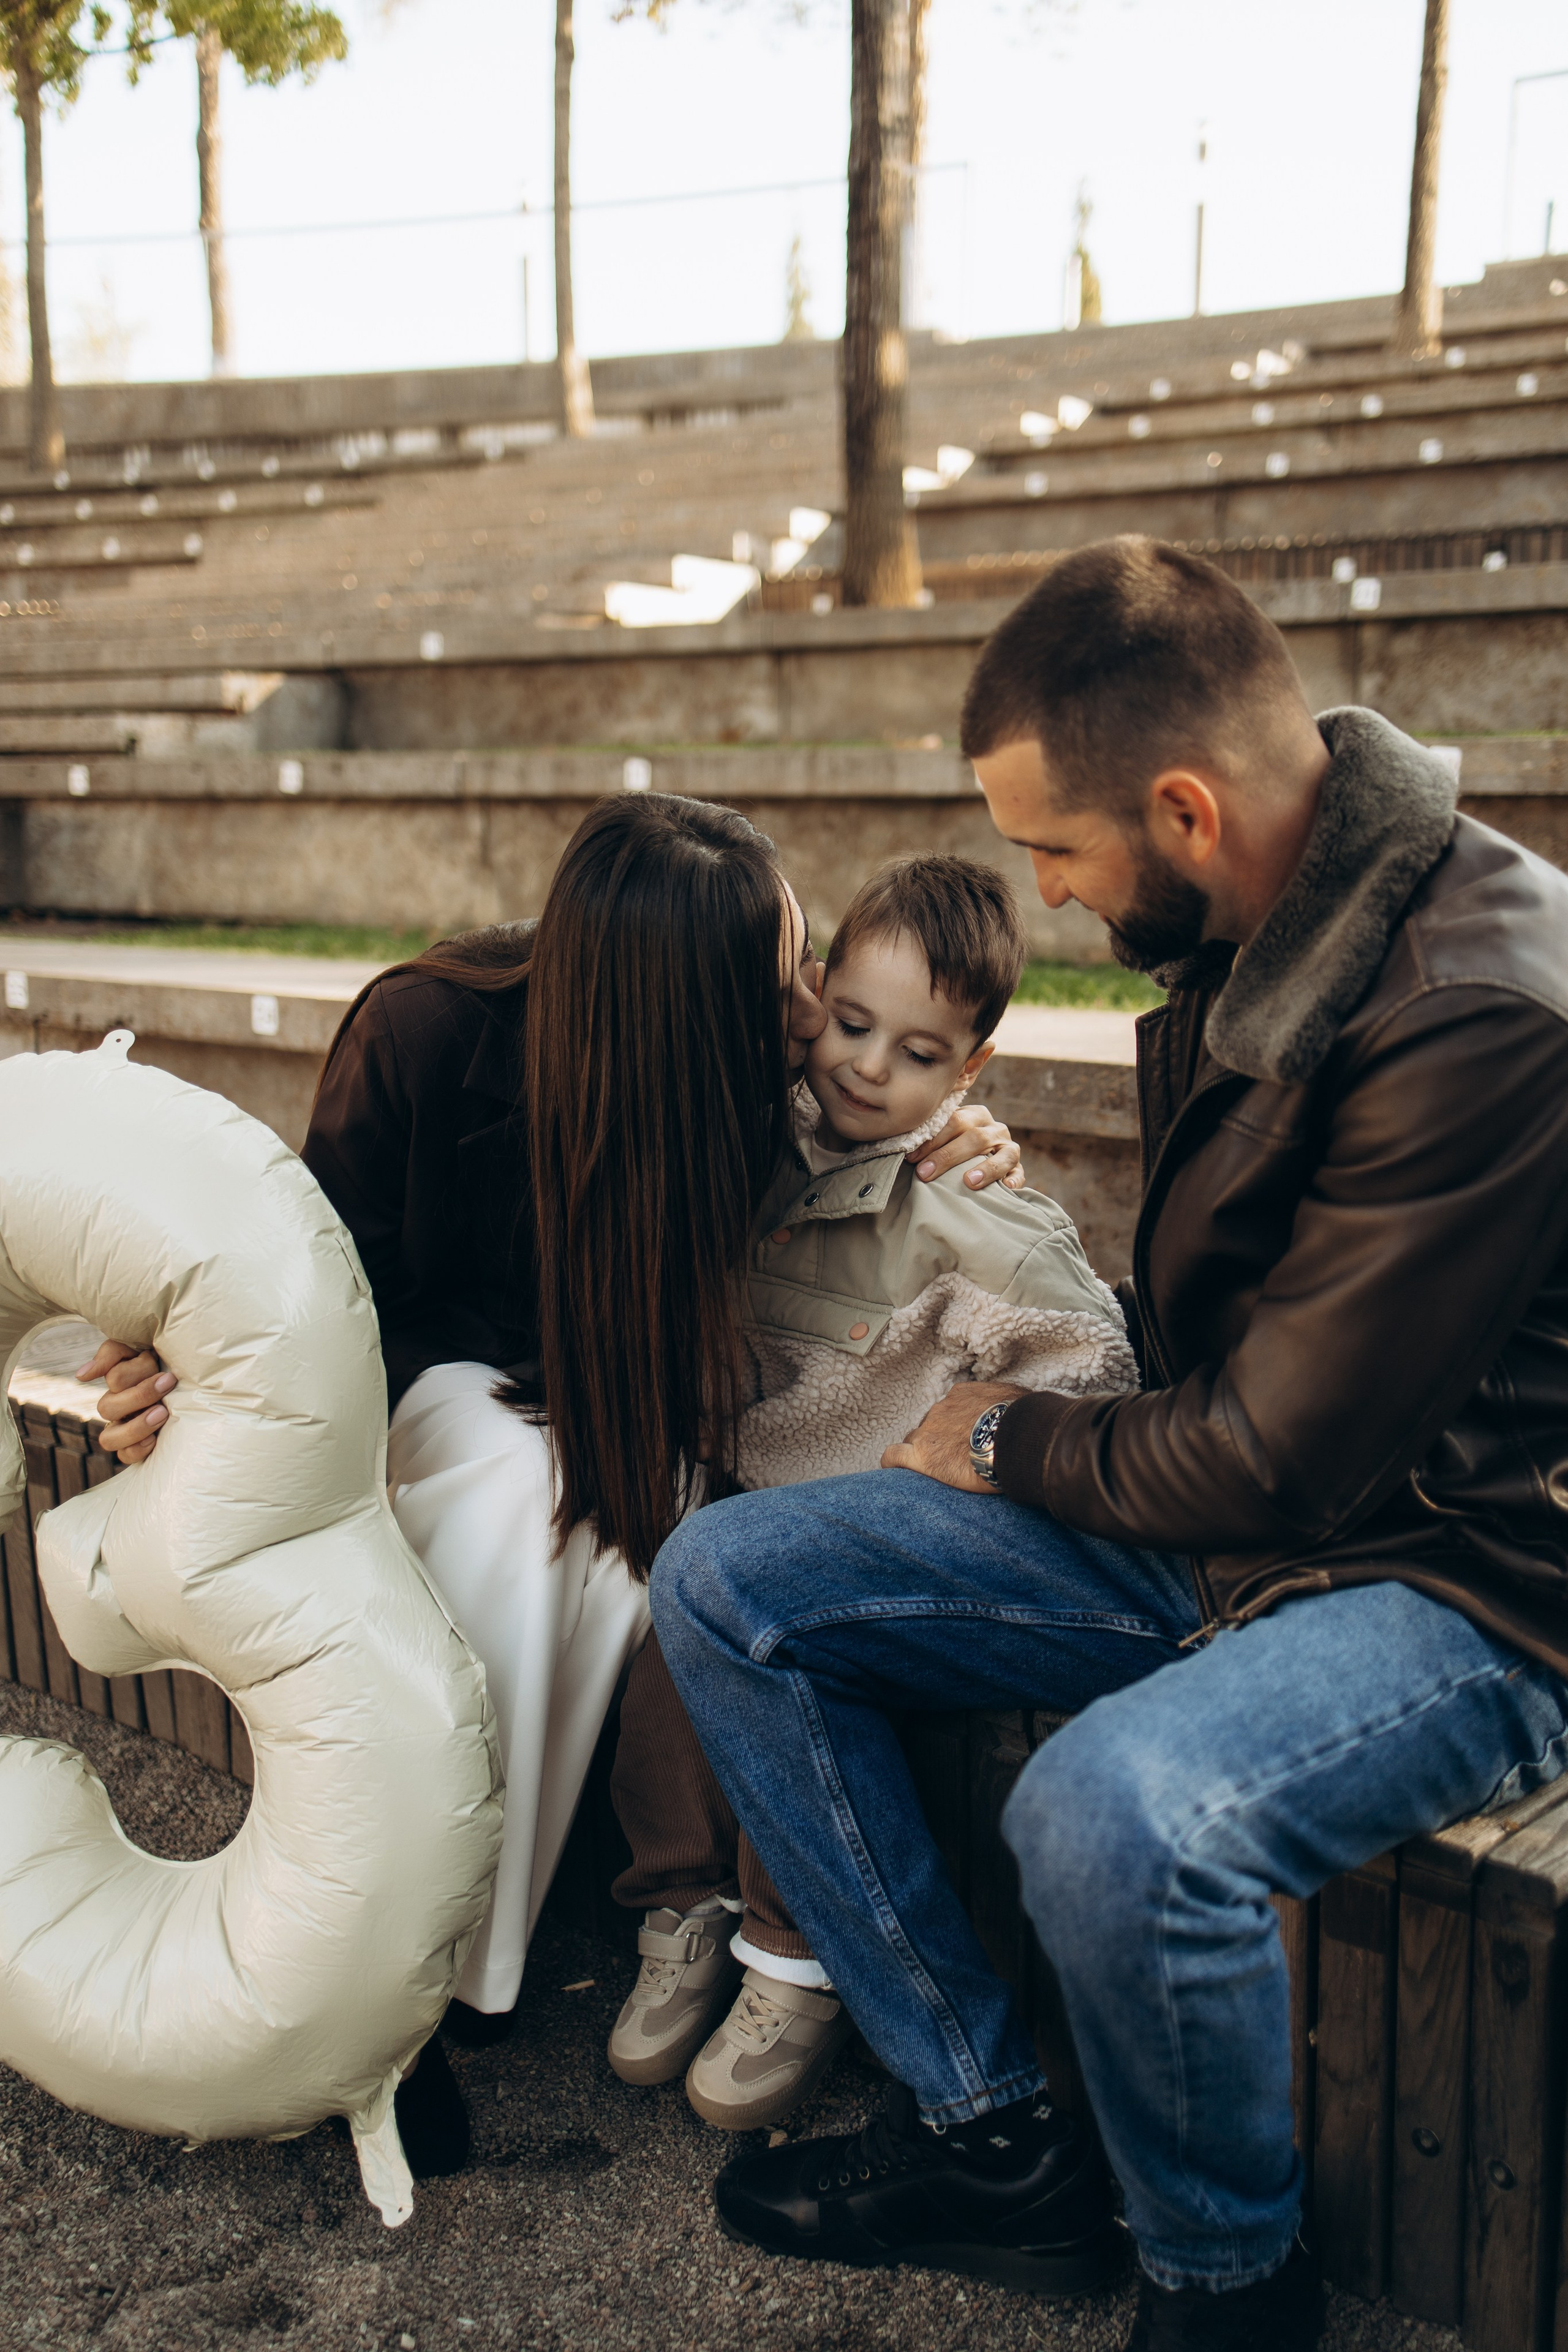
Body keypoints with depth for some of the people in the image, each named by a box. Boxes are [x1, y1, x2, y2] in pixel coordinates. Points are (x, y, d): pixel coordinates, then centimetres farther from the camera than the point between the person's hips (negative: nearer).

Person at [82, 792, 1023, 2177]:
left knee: (625, 1505, -31)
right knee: (522, 1482, -35)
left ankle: (465, 1956, -15)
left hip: (606, 1388, 3)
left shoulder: (746, 1072, -22)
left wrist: (918, 1170, -25)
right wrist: (192, 1378, -35)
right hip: (428, 1374, -3)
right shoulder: (425, 1033, -29)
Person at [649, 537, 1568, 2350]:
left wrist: (1013, 1446, -7)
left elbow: (1281, 1451, -22)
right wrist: (1060, 1422, 3)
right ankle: (987, 2137, 8)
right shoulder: (1243, 941, 1)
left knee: (1115, 1813, -38)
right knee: (724, 1583, 0)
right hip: (1213, 1513, 8)